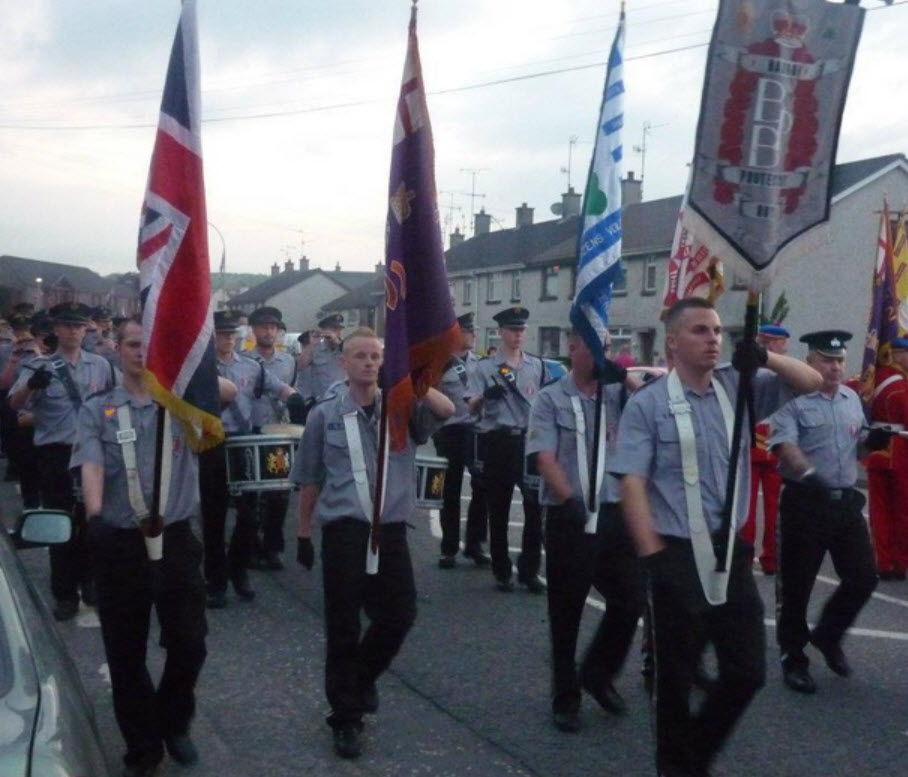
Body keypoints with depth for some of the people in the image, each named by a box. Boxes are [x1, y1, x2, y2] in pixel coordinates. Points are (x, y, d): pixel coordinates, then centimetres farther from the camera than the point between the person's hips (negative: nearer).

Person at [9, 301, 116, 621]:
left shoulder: (100, 365, 4)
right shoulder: (40, 367, -4)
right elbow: (15, 403, -19)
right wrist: (31, 385, -39)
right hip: (55, 454, -2)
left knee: (90, 520, 12)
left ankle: (89, 582, 28)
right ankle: (64, 594, 10)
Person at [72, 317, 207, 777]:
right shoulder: (97, 410, 2)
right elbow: (91, 465, -13)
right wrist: (94, 514, -31)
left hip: (176, 539, 1)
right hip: (120, 543, 0)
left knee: (189, 643, 7)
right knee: (125, 652, 9)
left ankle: (173, 724, 36)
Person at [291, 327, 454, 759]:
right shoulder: (325, 415, 2)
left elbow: (446, 410, -13)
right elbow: (309, 480, 8)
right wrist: (304, 533, 10)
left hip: (391, 530, 2)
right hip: (344, 531, -2)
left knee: (399, 614, 8)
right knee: (343, 627, 3)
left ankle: (363, 677, 38)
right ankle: (346, 717, 19)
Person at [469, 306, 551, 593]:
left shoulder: (537, 365, 10)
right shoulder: (485, 367, 0)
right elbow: (472, 408, -8)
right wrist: (484, 396, -28)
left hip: (530, 440, 2)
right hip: (498, 442, -2)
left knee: (535, 506, -1)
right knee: (498, 509, 5)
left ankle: (529, 570, 11)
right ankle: (502, 571, 16)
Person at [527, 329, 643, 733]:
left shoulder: (617, 393, 7)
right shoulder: (550, 399, -4)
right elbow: (545, 458, -12)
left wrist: (627, 380, -13)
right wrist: (569, 499, -25)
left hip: (614, 513, 4)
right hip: (568, 516, -4)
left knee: (631, 600, 6)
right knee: (567, 611, 7)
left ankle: (597, 674, 30)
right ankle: (565, 698, 23)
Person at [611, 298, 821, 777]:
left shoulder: (738, 387, 4)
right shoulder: (647, 404, -9)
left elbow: (811, 383, 7)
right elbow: (632, 483, -12)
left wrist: (766, 357, -13)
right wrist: (652, 555, -18)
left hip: (732, 551, 5)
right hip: (678, 555, -4)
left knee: (748, 670, 10)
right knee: (676, 673, 10)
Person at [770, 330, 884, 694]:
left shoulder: (852, 399, 11)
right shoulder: (791, 400, -11)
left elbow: (856, 445, 19)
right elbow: (785, 445, -24)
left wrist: (875, 440, -4)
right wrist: (810, 474, -42)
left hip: (846, 501, 6)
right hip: (805, 503, -6)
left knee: (863, 578, 8)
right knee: (796, 585, 3)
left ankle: (827, 635, 30)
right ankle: (793, 659, 19)